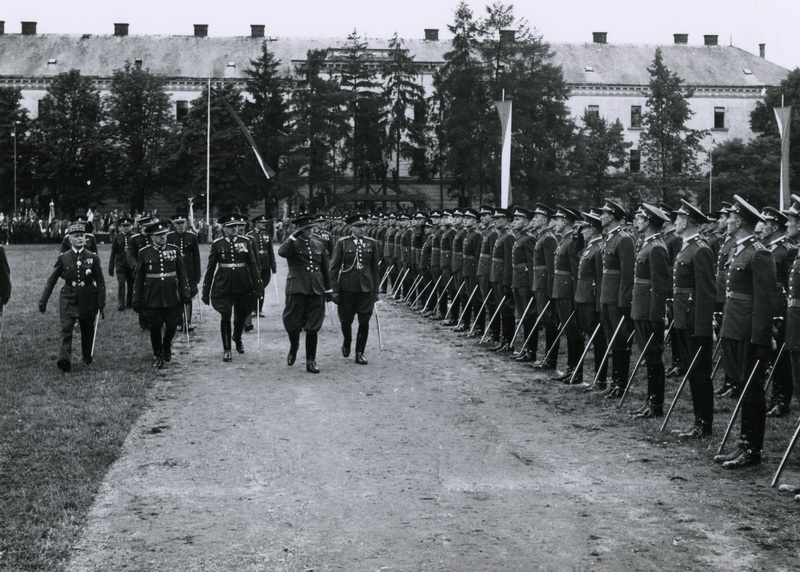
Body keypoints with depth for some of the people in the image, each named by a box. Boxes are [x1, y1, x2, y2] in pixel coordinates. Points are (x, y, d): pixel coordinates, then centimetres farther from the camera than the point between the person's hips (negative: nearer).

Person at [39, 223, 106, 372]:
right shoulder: (63, 258, 0)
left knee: (87, 330, 12)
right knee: (66, 329, -14)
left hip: (88, 300, 1)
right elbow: (52, 280, 3)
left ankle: (87, 358, 31)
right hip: (69, 298, -1)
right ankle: (65, 361, -24)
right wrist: (43, 300, 0)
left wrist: (101, 301, -4)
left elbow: (100, 281, 2)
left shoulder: (93, 257, -1)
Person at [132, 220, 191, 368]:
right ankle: (158, 356, 22)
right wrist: (136, 300, 2)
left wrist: (186, 294, 2)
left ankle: (167, 347, 36)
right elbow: (138, 278, 3)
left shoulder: (174, 250, 2)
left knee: (172, 325, 8)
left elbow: (182, 273, 7)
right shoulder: (144, 253, -1)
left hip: (172, 297, 1)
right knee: (155, 328, 5)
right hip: (152, 299, -1)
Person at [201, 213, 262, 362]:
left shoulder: (245, 242, 1)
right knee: (225, 317, -5)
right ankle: (226, 349, 9)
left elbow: (253, 264, 2)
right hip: (223, 286, -2)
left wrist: (258, 286, -5)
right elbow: (210, 268, 1)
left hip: (242, 286, 2)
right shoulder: (217, 244, -2)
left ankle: (237, 338, 43)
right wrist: (206, 292, 0)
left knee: (241, 316, 14)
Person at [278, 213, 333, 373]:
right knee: (293, 324, 1)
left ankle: (311, 361, 9)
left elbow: (325, 268, 17)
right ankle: (293, 348, 31)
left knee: (313, 328, 2)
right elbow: (282, 252, -24)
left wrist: (328, 289, 16)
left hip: (316, 289, 3)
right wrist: (293, 236, -23)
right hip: (297, 288, -3)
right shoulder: (293, 244, 0)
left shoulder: (318, 244, 12)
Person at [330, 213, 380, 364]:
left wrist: (375, 291, 8)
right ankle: (346, 342, 38)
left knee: (364, 321, -1)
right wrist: (335, 290, -6)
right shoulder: (343, 243, -3)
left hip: (366, 288, 2)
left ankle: (360, 353, 10)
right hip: (346, 288, -1)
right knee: (346, 319, 8)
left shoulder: (371, 243, 5)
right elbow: (334, 267, -1)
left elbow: (375, 268, 10)